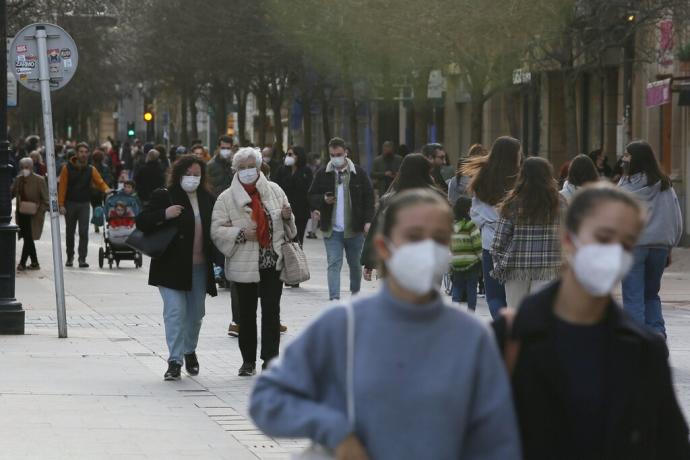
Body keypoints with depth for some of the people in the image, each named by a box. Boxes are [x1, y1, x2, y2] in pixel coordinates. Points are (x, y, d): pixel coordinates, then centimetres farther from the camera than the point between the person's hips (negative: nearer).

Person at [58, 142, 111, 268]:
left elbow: (100, 182, 2)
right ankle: (70, 257, 24)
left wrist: (106, 189, -22)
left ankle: (82, 259, -10)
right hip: (70, 204, 0)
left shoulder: (91, 170, 5)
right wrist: (61, 204, -11)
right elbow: (62, 187, -4)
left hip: (84, 204, 0)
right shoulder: (67, 168, -2)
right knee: (70, 232, 10)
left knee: (84, 232, -10)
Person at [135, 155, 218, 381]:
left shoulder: (207, 199, 10)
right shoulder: (164, 197, -4)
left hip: (199, 267, 5)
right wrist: (164, 215, -23)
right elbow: (141, 222, -8)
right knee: (175, 311, -11)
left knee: (196, 313, 14)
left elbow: (213, 228, 23)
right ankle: (175, 361, -8)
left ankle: (189, 350, 37)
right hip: (172, 267, -5)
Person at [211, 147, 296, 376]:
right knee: (247, 313, 7)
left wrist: (287, 217, -5)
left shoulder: (274, 191, 8)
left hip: (273, 262, 1)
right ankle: (248, 361, 16)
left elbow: (289, 227, 18)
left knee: (272, 310, -4)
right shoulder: (226, 198, -2)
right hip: (245, 265, -1)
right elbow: (216, 231, -6)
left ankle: (270, 358, -1)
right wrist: (241, 233, -19)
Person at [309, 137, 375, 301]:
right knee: (334, 264, -9)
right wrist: (324, 200, -16)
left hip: (354, 229, 0)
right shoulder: (322, 174, 1)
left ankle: (355, 293, 35)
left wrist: (368, 221, -8)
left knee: (355, 264, 15)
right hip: (332, 230, 0)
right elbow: (312, 197, 7)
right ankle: (334, 298, -13)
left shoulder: (358, 173, 0)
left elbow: (369, 197, 2)